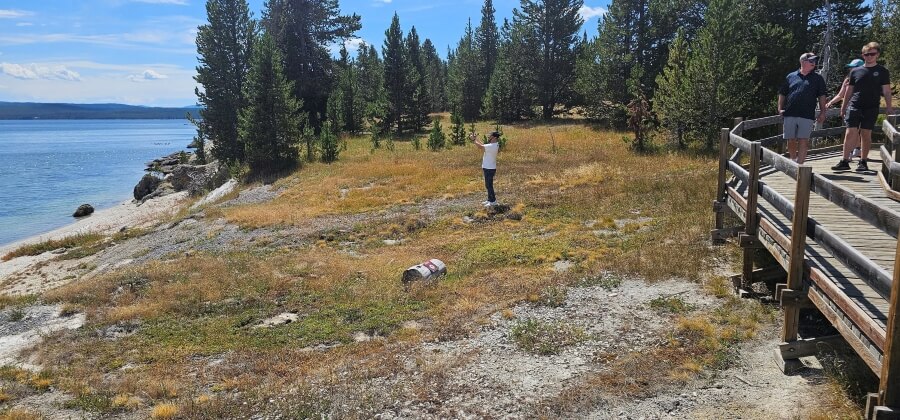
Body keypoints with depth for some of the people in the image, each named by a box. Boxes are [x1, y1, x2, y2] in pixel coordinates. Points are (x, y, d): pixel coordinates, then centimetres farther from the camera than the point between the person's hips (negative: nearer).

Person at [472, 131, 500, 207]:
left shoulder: (492, 146, -24)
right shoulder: (493, 145, 7)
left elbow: (480, 146, -23)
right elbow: (483, 145, 15)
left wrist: (474, 139, -10)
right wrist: (476, 138, 11)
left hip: (489, 169, -10)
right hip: (488, 168, 10)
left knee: (489, 185, -2)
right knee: (488, 185, 18)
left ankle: (493, 201, 5)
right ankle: (489, 200, 27)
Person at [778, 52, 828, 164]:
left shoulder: (818, 78, 12)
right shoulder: (791, 76, 13)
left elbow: (821, 96, 9)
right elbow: (782, 94, 15)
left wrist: (822, 112, 1)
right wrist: (780, 108, 3)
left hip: (807, 116, -1)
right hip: (790, 114, 1)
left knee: (803, 141, -7)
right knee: (791, 140, 5)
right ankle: (793, 161, 23)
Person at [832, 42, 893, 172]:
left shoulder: (882, 71, 6)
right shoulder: (855, 71, 10)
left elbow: (886, 91, 4)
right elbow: (849, 91, 15)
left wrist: (889, 107, -3)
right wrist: (843, 107, 13)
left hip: (871, 108, -1)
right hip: (854, 106, 1)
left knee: (866, 134, 2)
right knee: (850, 133, -7)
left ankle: (863, 162, 11)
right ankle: (845, 161, -6)